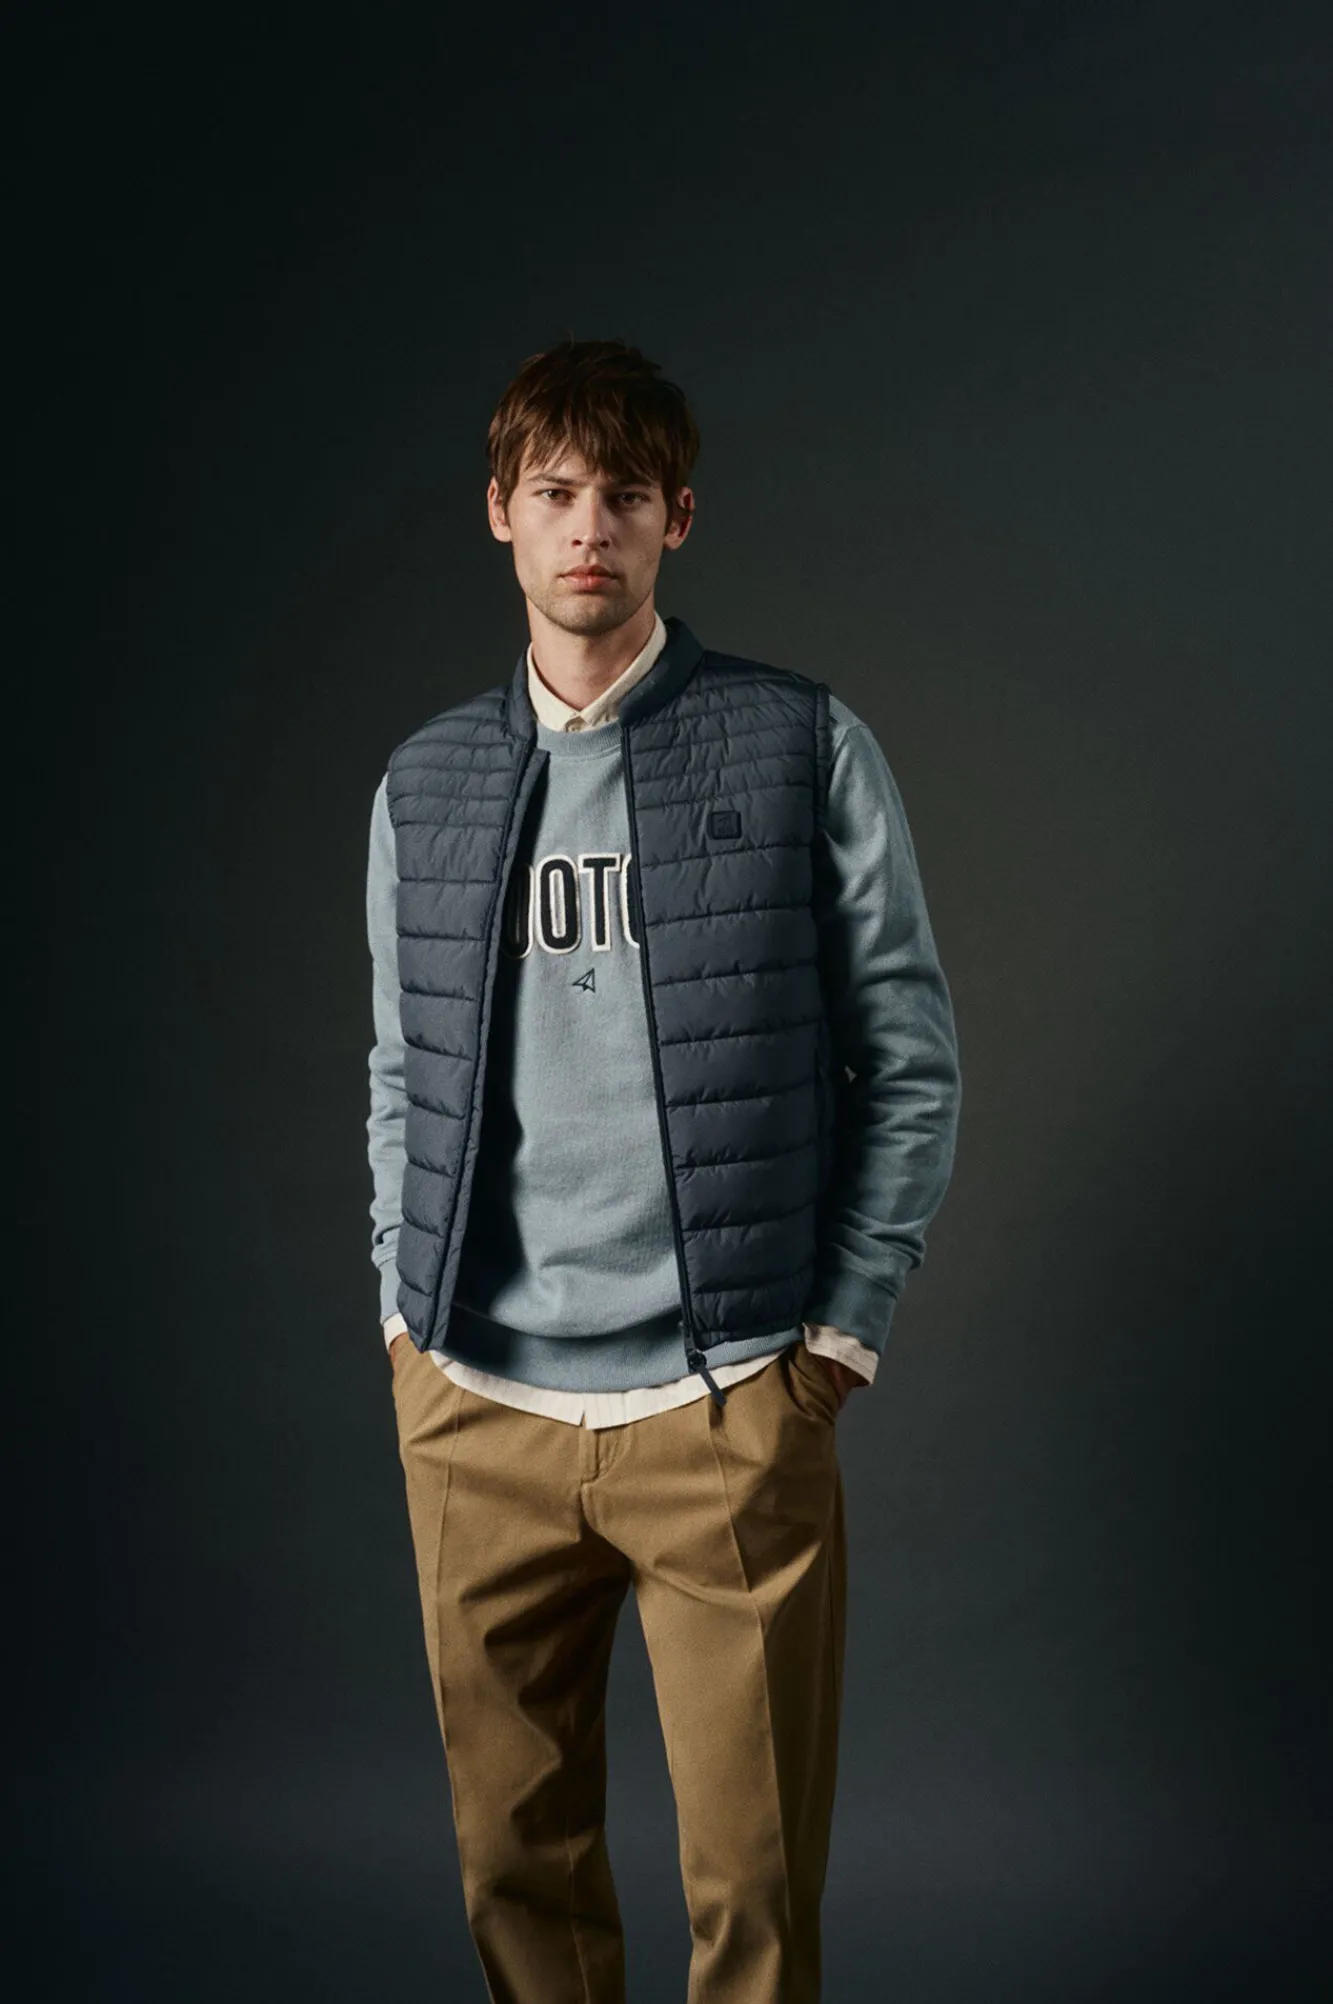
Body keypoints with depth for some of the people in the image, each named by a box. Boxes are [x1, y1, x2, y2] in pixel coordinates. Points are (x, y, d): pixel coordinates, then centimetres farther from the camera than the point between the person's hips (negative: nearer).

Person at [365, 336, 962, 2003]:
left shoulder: (806, 749, -1)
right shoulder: (422, 784, 10)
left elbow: (910, 1061, 0)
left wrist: (842, 1331, -3)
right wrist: (407, 1307, 8)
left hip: (731, 1410, -3)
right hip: (472, 1413, 3)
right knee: (514, 1858, 14)